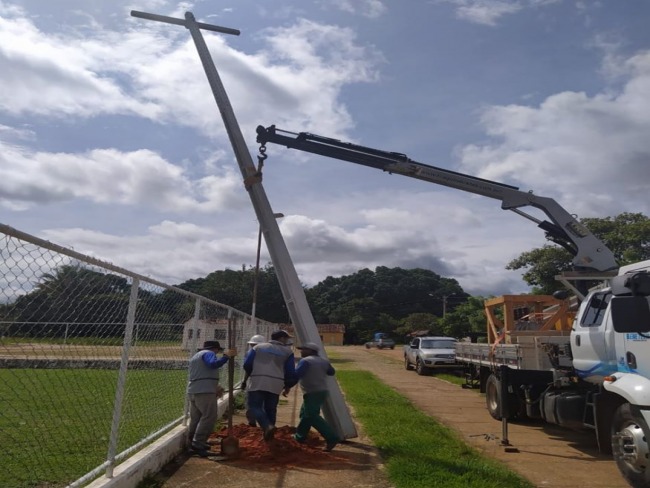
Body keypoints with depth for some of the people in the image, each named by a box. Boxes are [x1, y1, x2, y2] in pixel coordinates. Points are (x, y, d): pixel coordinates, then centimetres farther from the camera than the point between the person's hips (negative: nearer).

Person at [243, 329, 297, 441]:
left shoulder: (258, 347, 13)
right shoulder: (288, 351, 10)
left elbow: (246, 364, 9)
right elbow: (291, 372, 6)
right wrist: (288, 386, 23)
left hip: (257, 382, -1)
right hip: (276, 384, 1)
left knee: (255, 406, 3)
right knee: (270, 409, 16)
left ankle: (267, 426, -17)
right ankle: (268, 432, 19)